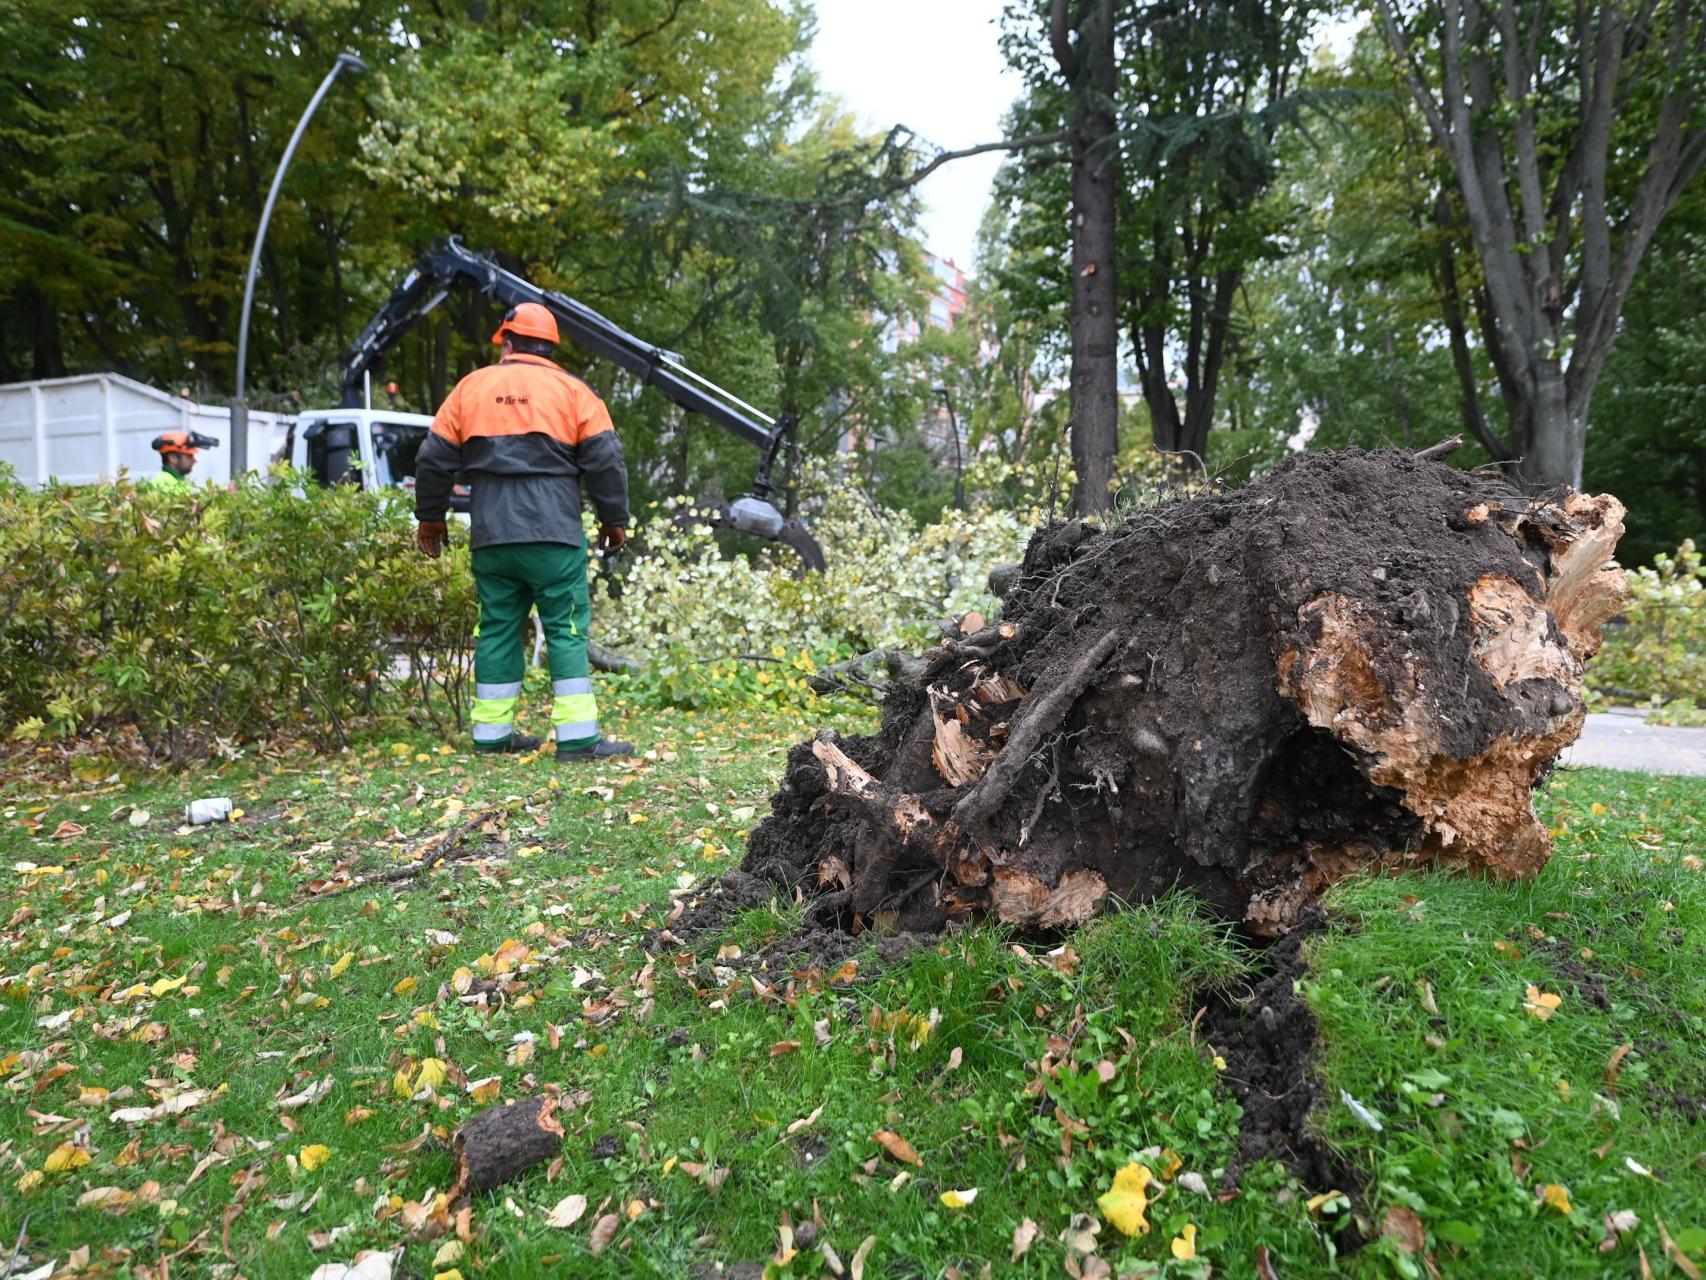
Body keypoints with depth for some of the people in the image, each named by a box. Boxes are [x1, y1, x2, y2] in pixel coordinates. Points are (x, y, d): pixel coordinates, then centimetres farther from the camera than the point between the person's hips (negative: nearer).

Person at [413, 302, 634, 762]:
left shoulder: (470, 386, 12)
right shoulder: (571, 389, 4)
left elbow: (434, 458, 15)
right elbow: (605, 459, -2)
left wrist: (430, 516, 26)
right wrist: (615, 519, 8)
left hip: (491, 535, 3)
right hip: (553, 534, -3)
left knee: (497, 628, 12)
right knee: (567, 629, -2)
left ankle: (492, 732, 17)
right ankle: (578, 736, -5)